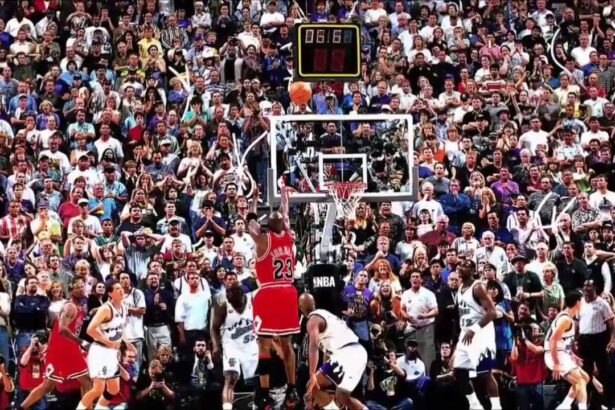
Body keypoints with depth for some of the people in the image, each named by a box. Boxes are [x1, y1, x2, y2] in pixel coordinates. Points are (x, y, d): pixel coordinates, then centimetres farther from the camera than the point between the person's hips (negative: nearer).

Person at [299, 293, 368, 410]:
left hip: (345, 355, -9)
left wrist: (312, 375, -25)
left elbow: (313, 346, -17)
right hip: (359, 353, 9)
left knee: (314, 386, -2)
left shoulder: (313, 319, 0)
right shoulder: (325, 314, 29)